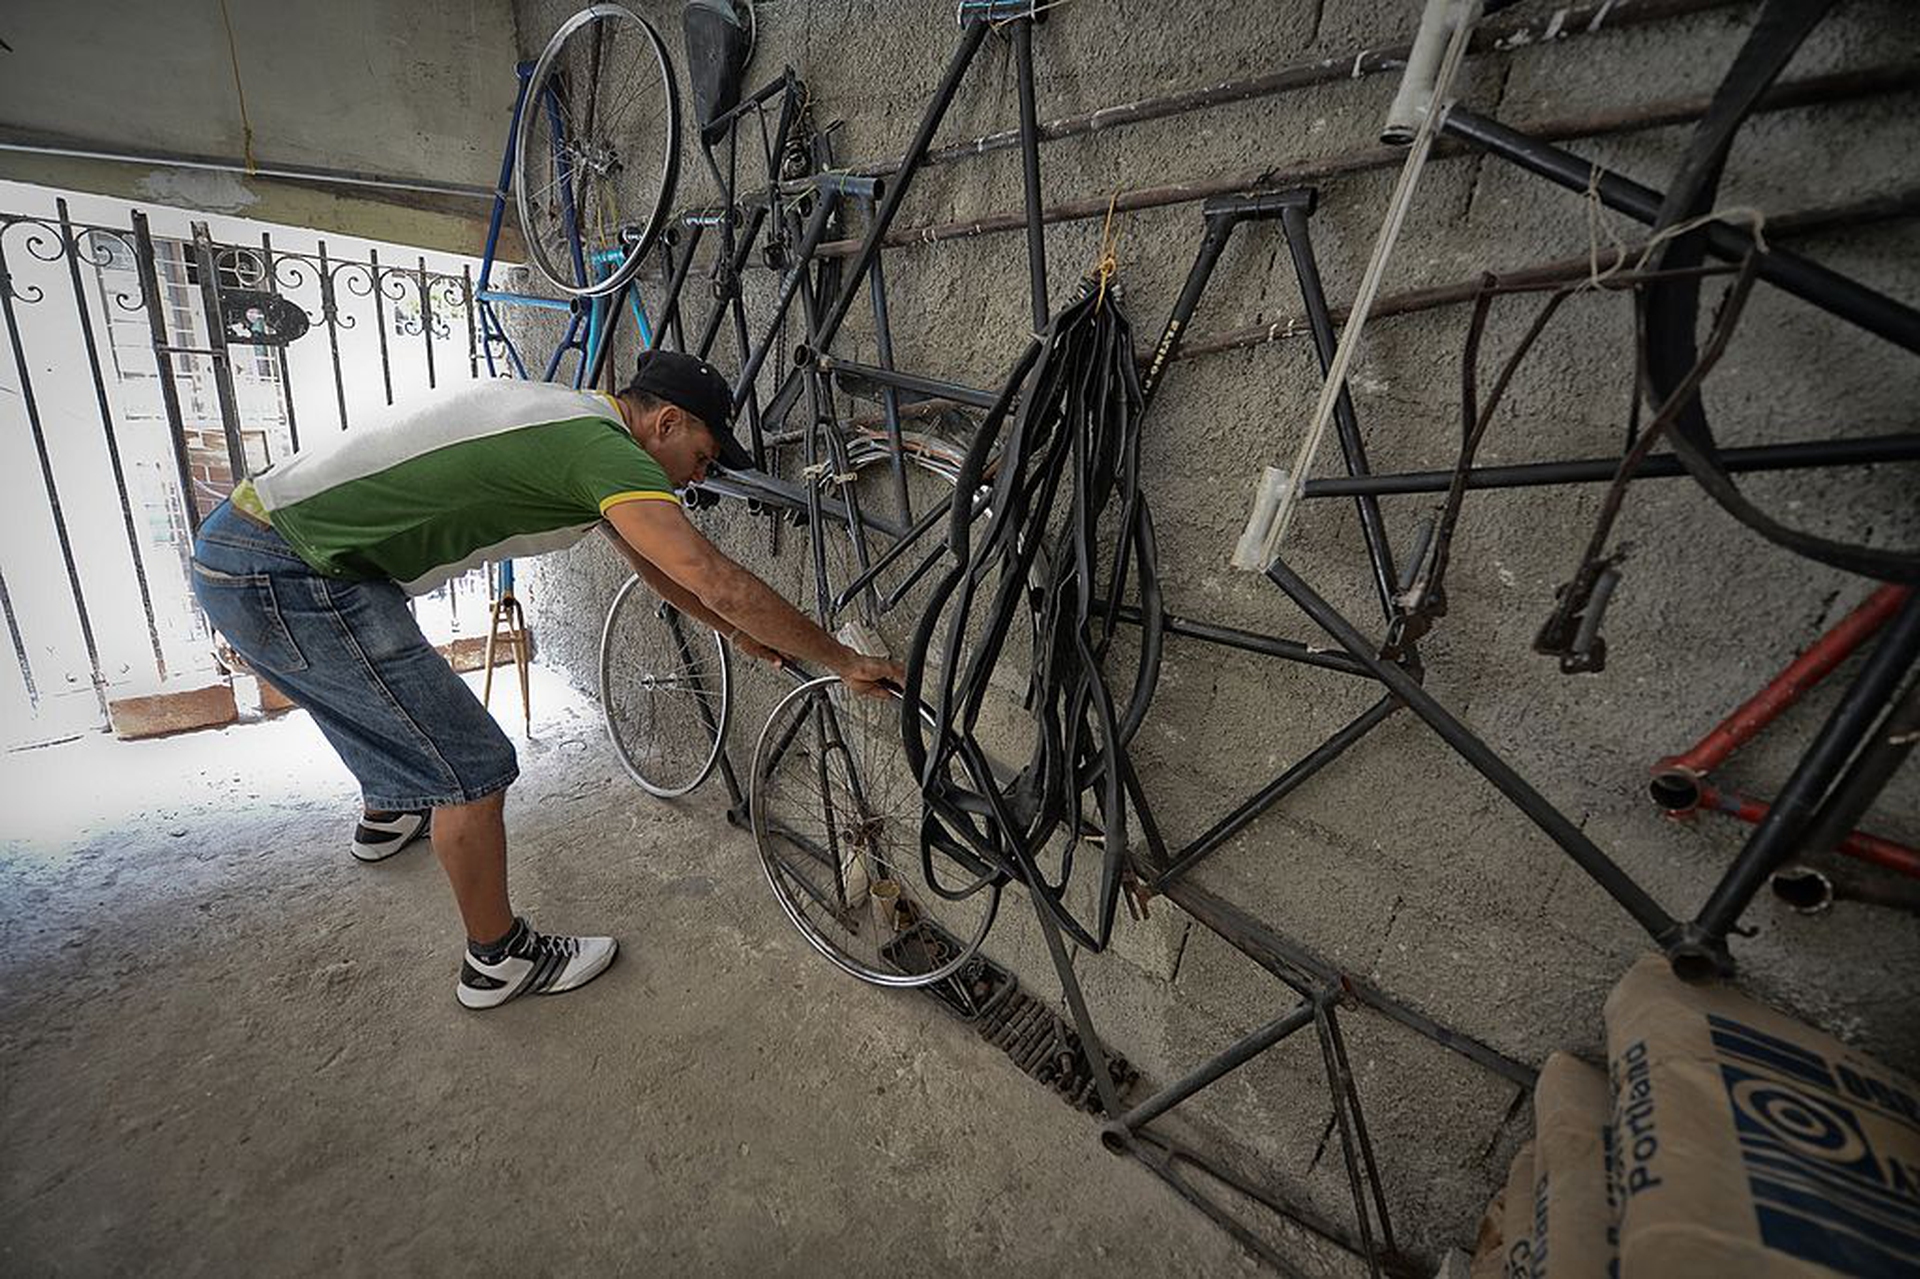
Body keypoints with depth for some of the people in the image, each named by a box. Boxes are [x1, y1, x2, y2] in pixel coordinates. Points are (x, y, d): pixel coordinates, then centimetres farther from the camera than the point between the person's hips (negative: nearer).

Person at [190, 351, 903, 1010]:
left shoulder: (575, 417, 9)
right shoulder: (603, 448, -21)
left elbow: (652, 564, 17)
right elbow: (716, 580, -28)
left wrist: (739, 633, 21)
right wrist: (843, 662, -19)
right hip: (289, 583, -11)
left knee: (388, 701, 35)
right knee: (473, 766, -5)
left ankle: (388, 815, 64)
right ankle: (497, 960, 14)